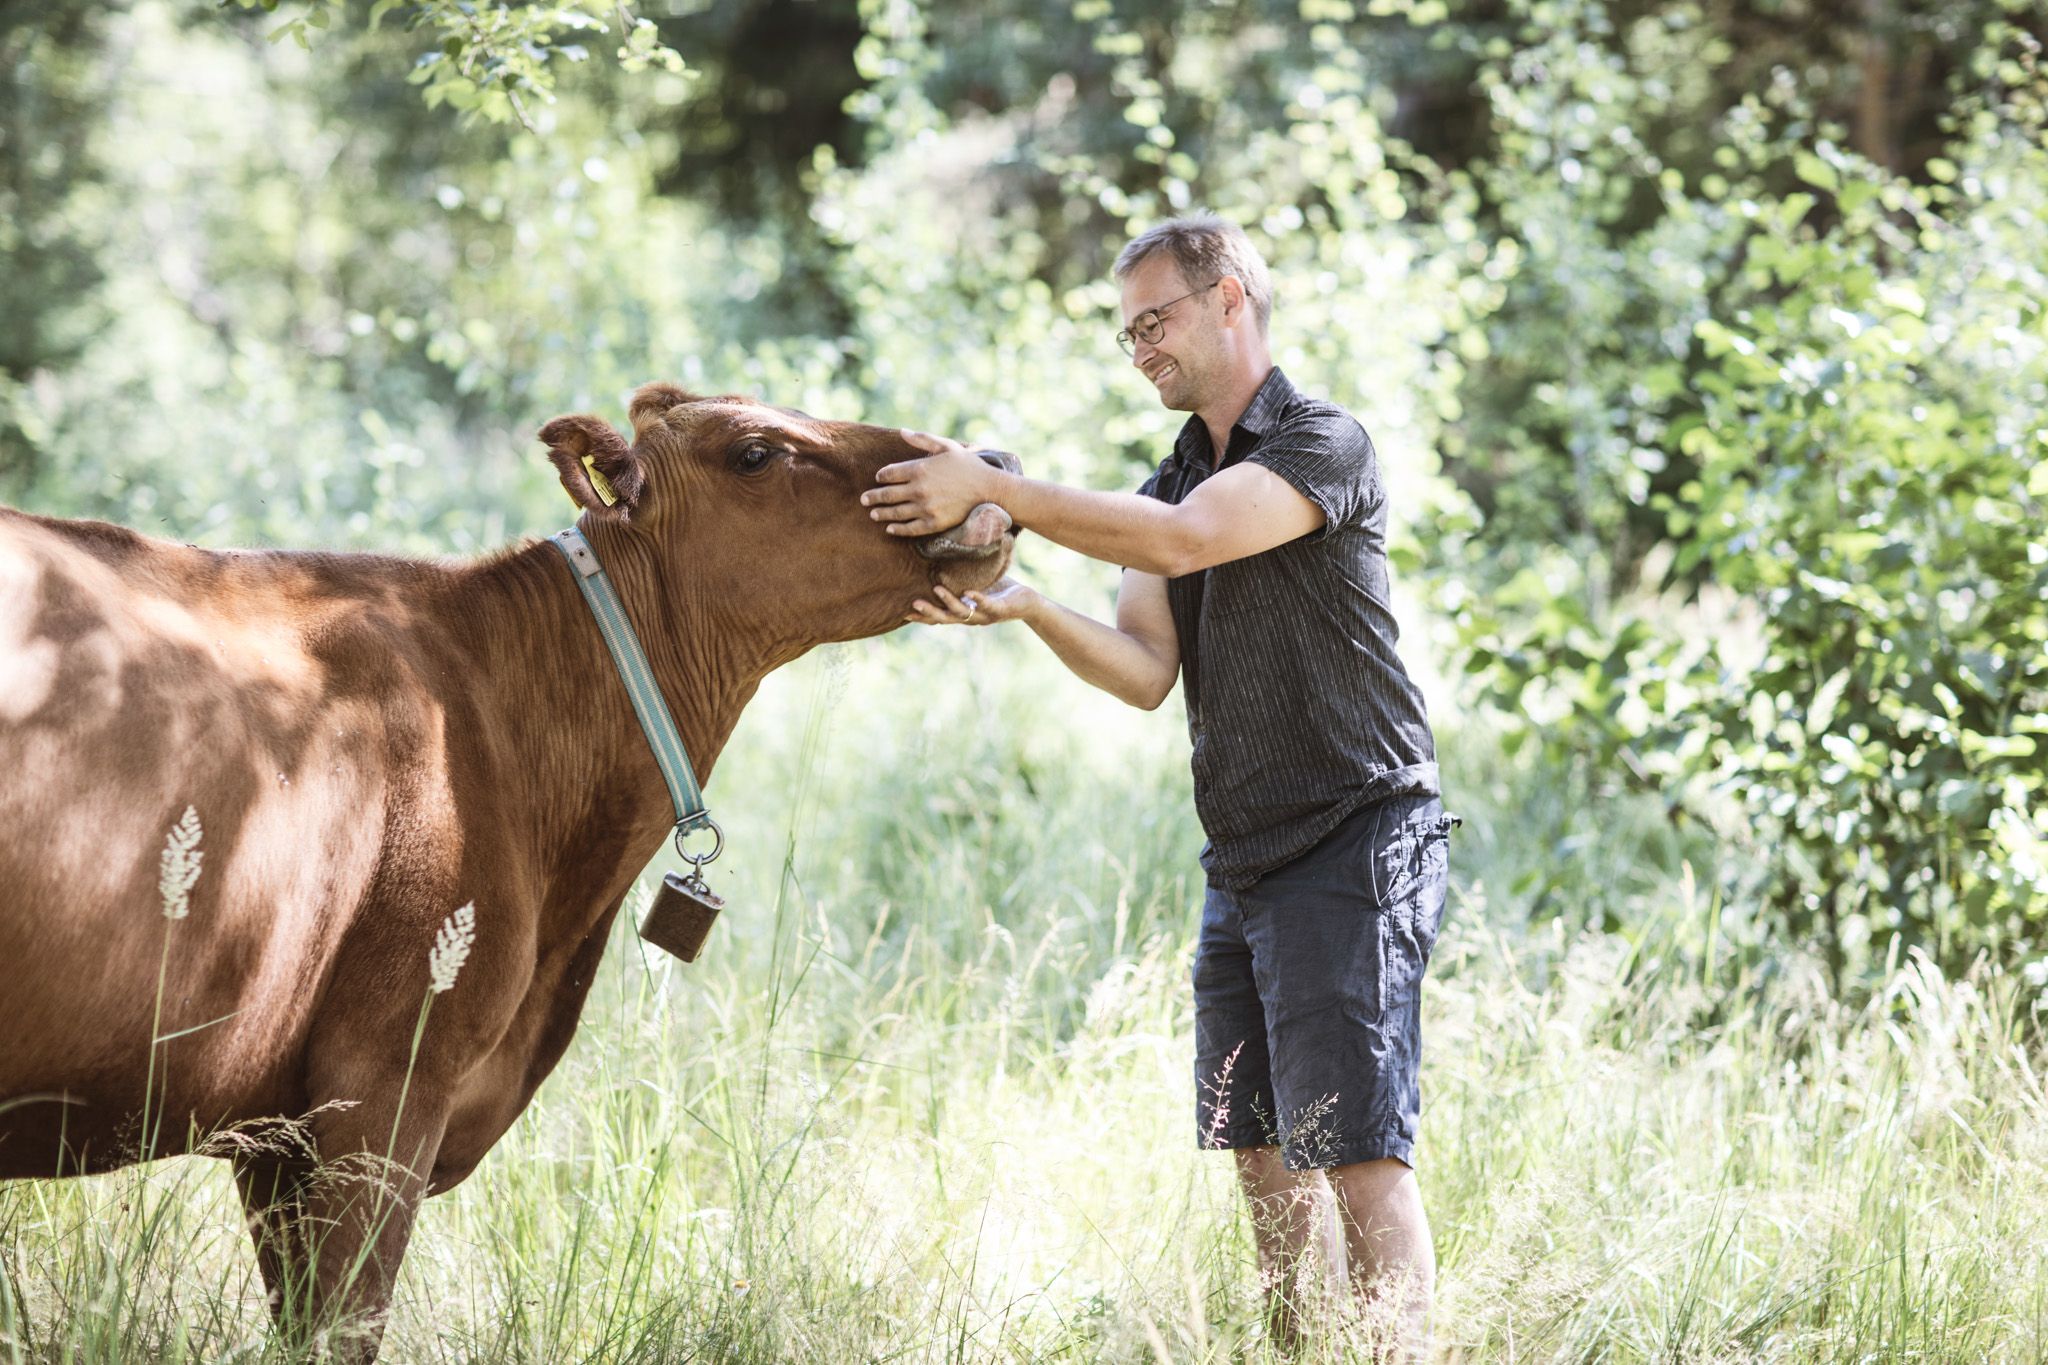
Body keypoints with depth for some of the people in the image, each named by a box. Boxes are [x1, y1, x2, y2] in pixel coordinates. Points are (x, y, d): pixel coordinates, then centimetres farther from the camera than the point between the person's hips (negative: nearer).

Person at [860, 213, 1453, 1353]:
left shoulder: (1324, 445, -9)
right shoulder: (1172, 481, 16)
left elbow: (1183, 540, -25)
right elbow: (1146, 669, 6)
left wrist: (993, 487, -24)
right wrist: (1026, 607, -12)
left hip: (1356, 842, -9)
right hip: (1245, 862, 9)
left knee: (1357, 1149, -13)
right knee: (1264, 1152, 8)